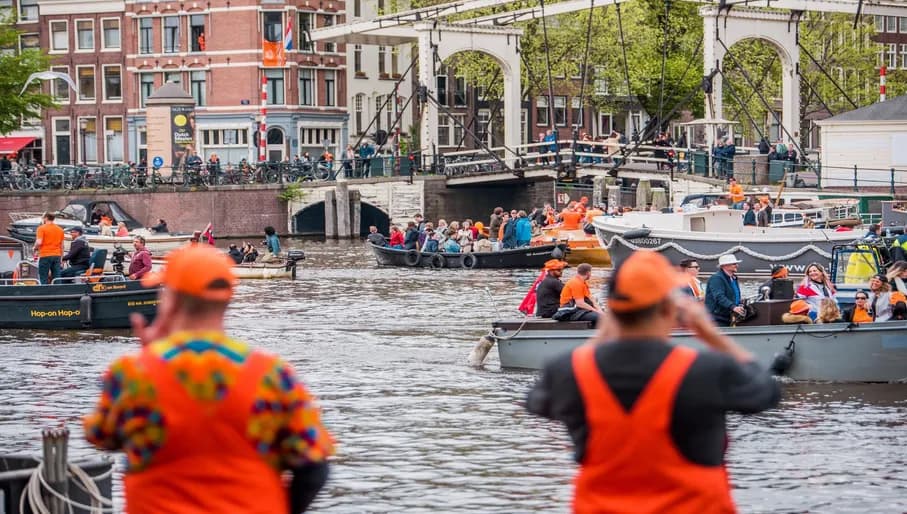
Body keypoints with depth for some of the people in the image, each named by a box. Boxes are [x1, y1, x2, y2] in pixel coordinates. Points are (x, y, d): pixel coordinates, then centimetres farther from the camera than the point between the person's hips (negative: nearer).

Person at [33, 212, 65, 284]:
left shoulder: (42, 228, -4)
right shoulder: (60, 229, 12)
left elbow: (39, 242, -14)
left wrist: (35, 248, 6)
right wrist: (61, 257, 21)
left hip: (45, 255, -5)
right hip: (57, 255, 5)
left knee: (43, 279, -2)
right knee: (56, 279, 3)